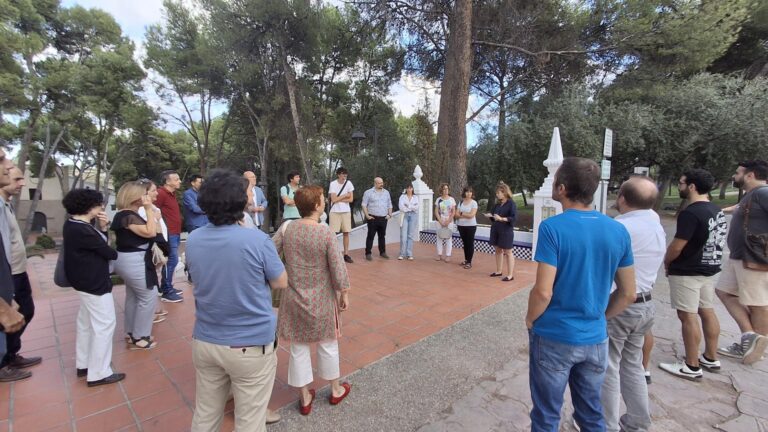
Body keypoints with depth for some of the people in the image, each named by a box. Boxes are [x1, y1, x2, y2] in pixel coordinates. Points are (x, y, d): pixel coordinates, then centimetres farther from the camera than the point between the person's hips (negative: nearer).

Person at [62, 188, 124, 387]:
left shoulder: (74, 226, 6)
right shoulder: (82, 231, -26)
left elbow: (98, 245, 7)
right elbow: (107, 252, -18)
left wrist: (102, 228, -7)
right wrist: (115, 253, 4)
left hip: (86, 282, 11)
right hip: (95, 284, -11)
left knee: (86, 323, 21)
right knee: (104, 325, -2)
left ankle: (84, 364, 35)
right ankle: (98, 374, 7)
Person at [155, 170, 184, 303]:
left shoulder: (171, 194, 15)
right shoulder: (161, 193, -15)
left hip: (175, 233, 10)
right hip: (169, 234, -10)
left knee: (171, 261, 15)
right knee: (172, 260, -7)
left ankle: (166, 287, 25)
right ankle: (167, 292, 1)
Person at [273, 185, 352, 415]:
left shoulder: (286, 229, -9)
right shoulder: (326, 232, -20)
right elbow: (338, 269, -17)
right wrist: (344, 293, -2)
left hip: (294, 299, 3)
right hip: (321, 300, -3)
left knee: (298, 348, 16)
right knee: (327, 345, 17)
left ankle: (305, 398, 32)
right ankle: (336, 390, 38)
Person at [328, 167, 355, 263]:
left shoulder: (349, 183, 1)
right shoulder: (333, 184, -7)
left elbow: (351, 199, -4)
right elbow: (333, 199, -13)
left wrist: (338, 199, -9)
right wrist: (345, 195, -6)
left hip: (346, 211, 3)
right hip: (334, 212, -3)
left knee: (346, 233, 6)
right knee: (332, 233, -2)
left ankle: (346, 254, 15)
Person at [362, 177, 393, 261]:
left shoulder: (386, 192, 14)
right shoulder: (368, 192, 0)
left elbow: (389, 205, 19)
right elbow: (364, 205, -3)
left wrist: (390, 214, 8)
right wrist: (367, 215, -11)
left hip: (383, 218, 4)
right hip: (373, 218, -4)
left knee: (382, 236, 11)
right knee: (370, 236, -2)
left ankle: (382, 252, 21)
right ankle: (368, 253, 3)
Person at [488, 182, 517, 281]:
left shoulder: (511, 203, -9)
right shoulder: (498, 204, 11)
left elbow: (513, 218, -17)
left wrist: (501, 219, -28)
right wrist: (490, 216, -3)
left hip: (506, 231, -7)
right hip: (495, 230, 7)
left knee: (508, 252, -1)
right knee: (497, 250, 11)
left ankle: (510, 275, 4)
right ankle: (499, 271, 22)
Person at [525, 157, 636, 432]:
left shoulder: (552, 228, -19)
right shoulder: (618, 231, -2)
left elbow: (543, 292, -21)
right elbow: (628, 294, 4)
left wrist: (530, 320, -3)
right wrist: (598, 317, 15)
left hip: (554, 337, -5)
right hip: (595, 339, 5)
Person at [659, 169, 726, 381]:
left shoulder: (690, 213, -22)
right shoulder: (717, 211, 8)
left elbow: (677, 246, -21)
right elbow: (708, 241, 14)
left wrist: (667, 262, -3)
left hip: (687, 272, -9)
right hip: (708, 269, 9)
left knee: (688, 317, -2)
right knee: (707, 312, 17)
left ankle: (692, 367, 7)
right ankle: (711, 358, 30)